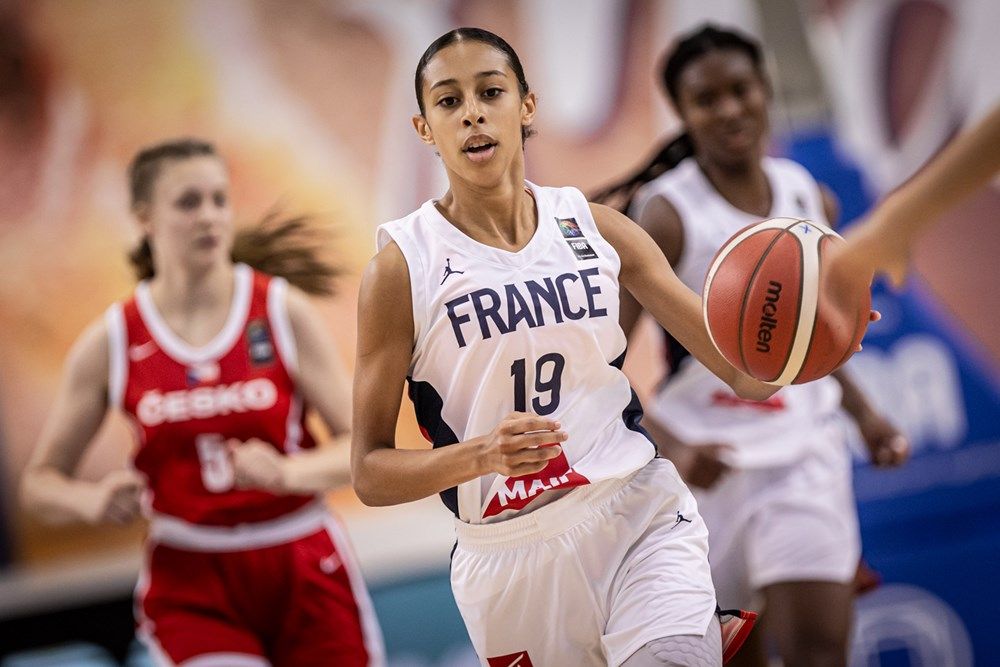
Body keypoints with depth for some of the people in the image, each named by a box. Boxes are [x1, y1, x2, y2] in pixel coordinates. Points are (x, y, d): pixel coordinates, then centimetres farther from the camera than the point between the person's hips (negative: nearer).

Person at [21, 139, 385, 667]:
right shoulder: (109, 343, -2)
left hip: (304, 572, 1)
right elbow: (40, 481, 6)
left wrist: (288, 472, -26)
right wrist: (94, 500, -16)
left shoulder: (283, 311, -4)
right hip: (190, 584, -1)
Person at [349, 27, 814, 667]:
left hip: (643, 520, 1)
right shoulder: (404, 265, -4)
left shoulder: (596, 227, 4)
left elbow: (746, 373, 5)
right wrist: (480, 456, -22)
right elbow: (370, 474, -5)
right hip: (511, 560, -1)